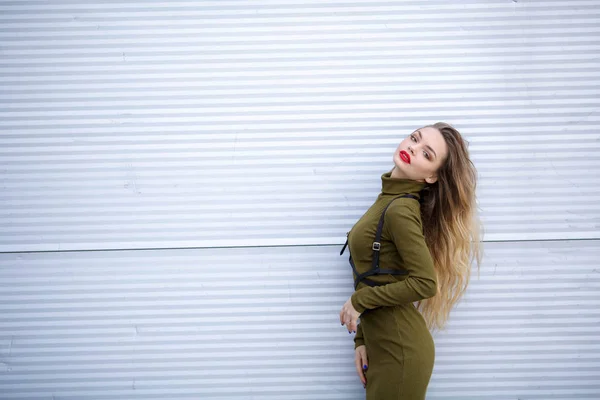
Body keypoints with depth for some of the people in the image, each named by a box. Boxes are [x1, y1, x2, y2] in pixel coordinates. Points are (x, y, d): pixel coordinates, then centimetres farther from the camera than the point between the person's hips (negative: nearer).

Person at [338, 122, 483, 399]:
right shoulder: (389, 199, 8)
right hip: (384, 343, 8)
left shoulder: (401, 209, -18)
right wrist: (361, 340, 7)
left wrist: (359, 301, -14)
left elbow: (425, 283, -24)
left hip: (400, 349, -8)